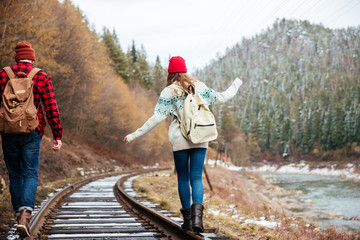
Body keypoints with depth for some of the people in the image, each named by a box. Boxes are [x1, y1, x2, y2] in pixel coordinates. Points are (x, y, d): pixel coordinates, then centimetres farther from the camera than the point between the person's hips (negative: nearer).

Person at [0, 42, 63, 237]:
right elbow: (51, 108, -4)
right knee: (30, 174, 0)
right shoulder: (42, 77, 0)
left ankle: (19, 214, 19)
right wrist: (57, 136, 0)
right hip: (31, 133, -2)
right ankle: (25, 213, -21)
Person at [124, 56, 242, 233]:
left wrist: (134, 135, -6)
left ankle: (188, 219, 12)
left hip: (180, 140, -2)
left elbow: (157, 118, -10)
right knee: (196, 177, 1)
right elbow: (221, 98, 15)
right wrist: (236, 85, 34)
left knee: (183, 178, 9)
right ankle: (197, 214, -20)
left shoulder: (168, 92, -4)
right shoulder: (199, 86, 6)